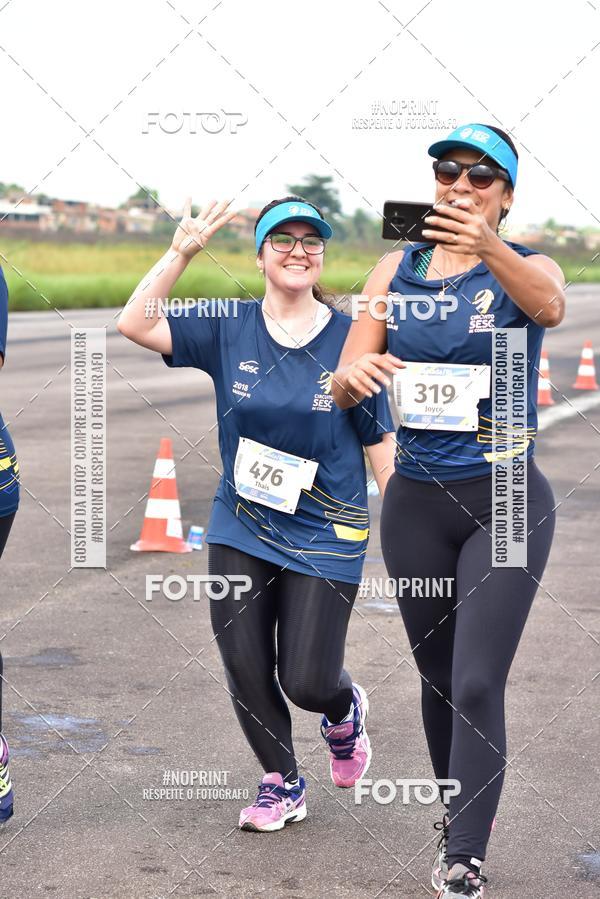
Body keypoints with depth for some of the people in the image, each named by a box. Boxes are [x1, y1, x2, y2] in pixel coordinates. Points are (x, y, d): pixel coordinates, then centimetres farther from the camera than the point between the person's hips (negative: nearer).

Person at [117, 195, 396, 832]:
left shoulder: (349, 339, -5)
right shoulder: (230, 330, -2)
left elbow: (380, 441, 0)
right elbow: (135, 325, -12)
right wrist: (182, 252, -19)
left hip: (325, 536, -2)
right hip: (240, 530, 2)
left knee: (307, 681, -4)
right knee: (246, 671, 5)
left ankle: (345, 712, 34)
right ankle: (282, 784, 30)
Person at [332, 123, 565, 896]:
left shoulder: (525, 268, -6)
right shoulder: (397, 271, 2)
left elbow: (549, 306, -33)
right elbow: (342, 386, -5)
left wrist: (489, 249, -53)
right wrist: (358, 374, -30)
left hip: (506, 502, -3)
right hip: (416, 502, 3)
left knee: (478, 686, -10)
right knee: (438, 678, 15)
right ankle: (456, 817, 36)